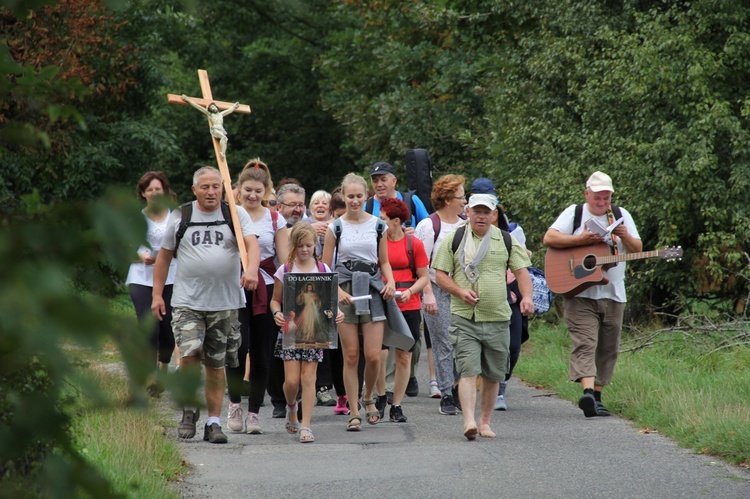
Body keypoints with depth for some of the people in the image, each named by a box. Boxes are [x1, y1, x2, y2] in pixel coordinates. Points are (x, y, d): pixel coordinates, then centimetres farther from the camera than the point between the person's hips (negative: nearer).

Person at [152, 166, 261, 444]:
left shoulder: (236, 214, 5)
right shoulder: (180, 217, 7)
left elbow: (252, 243, -10)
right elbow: (164, 256, 14)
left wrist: (252, 269, -31)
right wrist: (157, 294, 9)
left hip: (225, 303, 1)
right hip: (187, 303, 0)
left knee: (216, 365, 6)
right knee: (190, 355, -17)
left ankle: (213, 423, 15)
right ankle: (190, 410, 5)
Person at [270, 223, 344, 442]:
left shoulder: (323, 270, 4)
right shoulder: (285, 270, 1)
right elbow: (275, 300, 5)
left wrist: (337, 312, -10)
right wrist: (277, 314, -15)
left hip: (315, 331, 1)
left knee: (308, 378, -2)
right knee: (291, 380, -5)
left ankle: (306, 425, 0)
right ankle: (291, 408, 27)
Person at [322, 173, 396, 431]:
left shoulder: (377, 225, 8)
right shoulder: (335, 227, 4)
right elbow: (326, 267, 4)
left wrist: (390, 282, -4)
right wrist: (338, 291, -11)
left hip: (372, 290, 1)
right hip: (345, 291, -1)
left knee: (373, 356, -5)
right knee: (351, 356, -1)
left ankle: (369, 398, 22)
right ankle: (354, 412, 7)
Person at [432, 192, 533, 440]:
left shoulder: (507, 241, 9)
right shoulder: (454, 239, 5)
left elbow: (521, 271, 7)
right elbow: (440, 275, 5)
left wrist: (526, 297, -12)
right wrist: (460, 291, -12)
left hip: (498, 318, 2)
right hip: (464, 318, -2)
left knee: (493, 375, 8)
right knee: (468, 371, -14)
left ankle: (484, 422, 20)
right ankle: (469, 422, -22)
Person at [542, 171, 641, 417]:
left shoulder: (621, 215, 12)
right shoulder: (574, 213, 3)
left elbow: (637, 249, 10)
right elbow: (549, 238, -9)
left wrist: (625, 236, -11)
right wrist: (582, 239, -17)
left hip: (613, 294, 4)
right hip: (580, 293, -4)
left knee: (607, 349, 7)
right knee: (585, 342, -18)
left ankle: (597, 396, 17)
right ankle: (587, 391, -33)